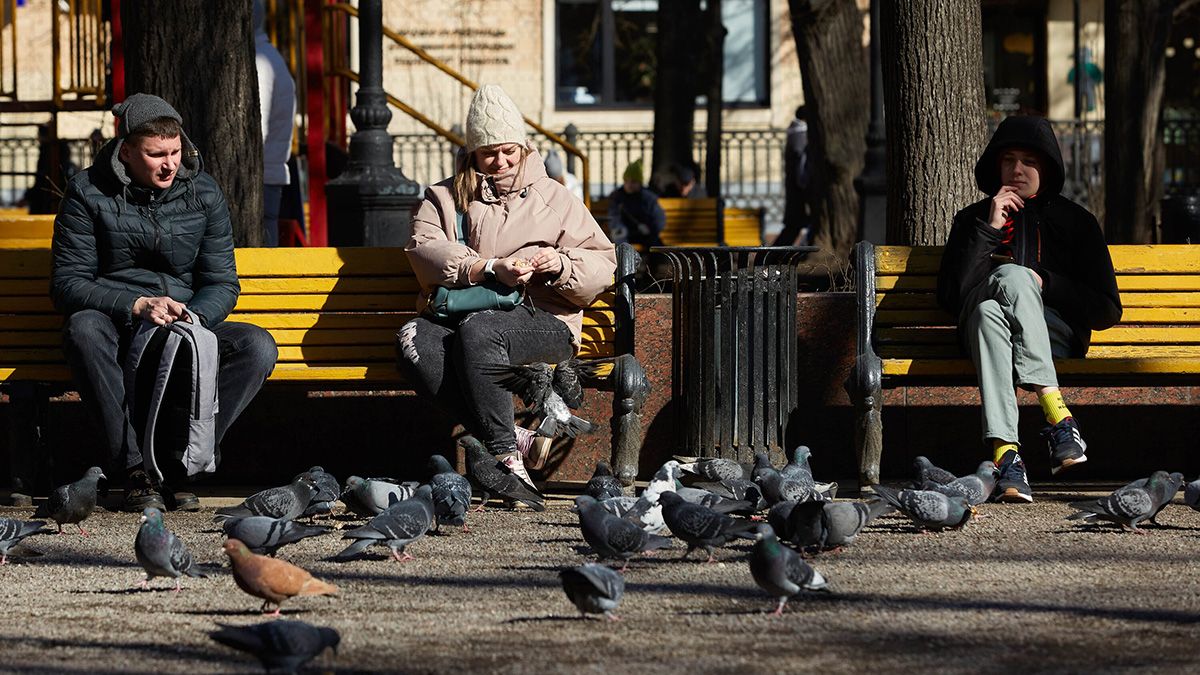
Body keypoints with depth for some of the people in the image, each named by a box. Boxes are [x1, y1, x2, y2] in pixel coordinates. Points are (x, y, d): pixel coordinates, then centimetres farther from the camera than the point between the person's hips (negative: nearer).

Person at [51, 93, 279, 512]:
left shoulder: (203, 193, 4)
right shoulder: (88, 192, -5)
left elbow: (222, 284, 4)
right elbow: (66, 284, -10)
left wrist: (194, 317, -20)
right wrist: (136, 306, -25)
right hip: (116, 328, -3)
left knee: (257, 347, -25)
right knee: (83, 327, -38)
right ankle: (136, 467, -36)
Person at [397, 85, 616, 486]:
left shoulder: (553, 198, 19)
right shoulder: (444, 198, 19)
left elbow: (602, 264, 12)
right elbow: (424, 251, -2)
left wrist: (562, 265, -11)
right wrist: (490, 269, -16)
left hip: (543, 322, -2)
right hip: (459, 314, 2)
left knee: (478, 329, -37)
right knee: (413, 340, -33)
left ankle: (503, 451, -39)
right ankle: (517, 441, -39)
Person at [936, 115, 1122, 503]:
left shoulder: (1075, 221, 19)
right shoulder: (972, 219, 21)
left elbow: (1108, 311, 11)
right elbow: (950, 297, 5)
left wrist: (1044, 283, -4)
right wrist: (988, 230, 0)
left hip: (1057, 332, -1)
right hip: (982, 324, 1)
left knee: (1016, 276, -34)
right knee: (1010, 275, -34)